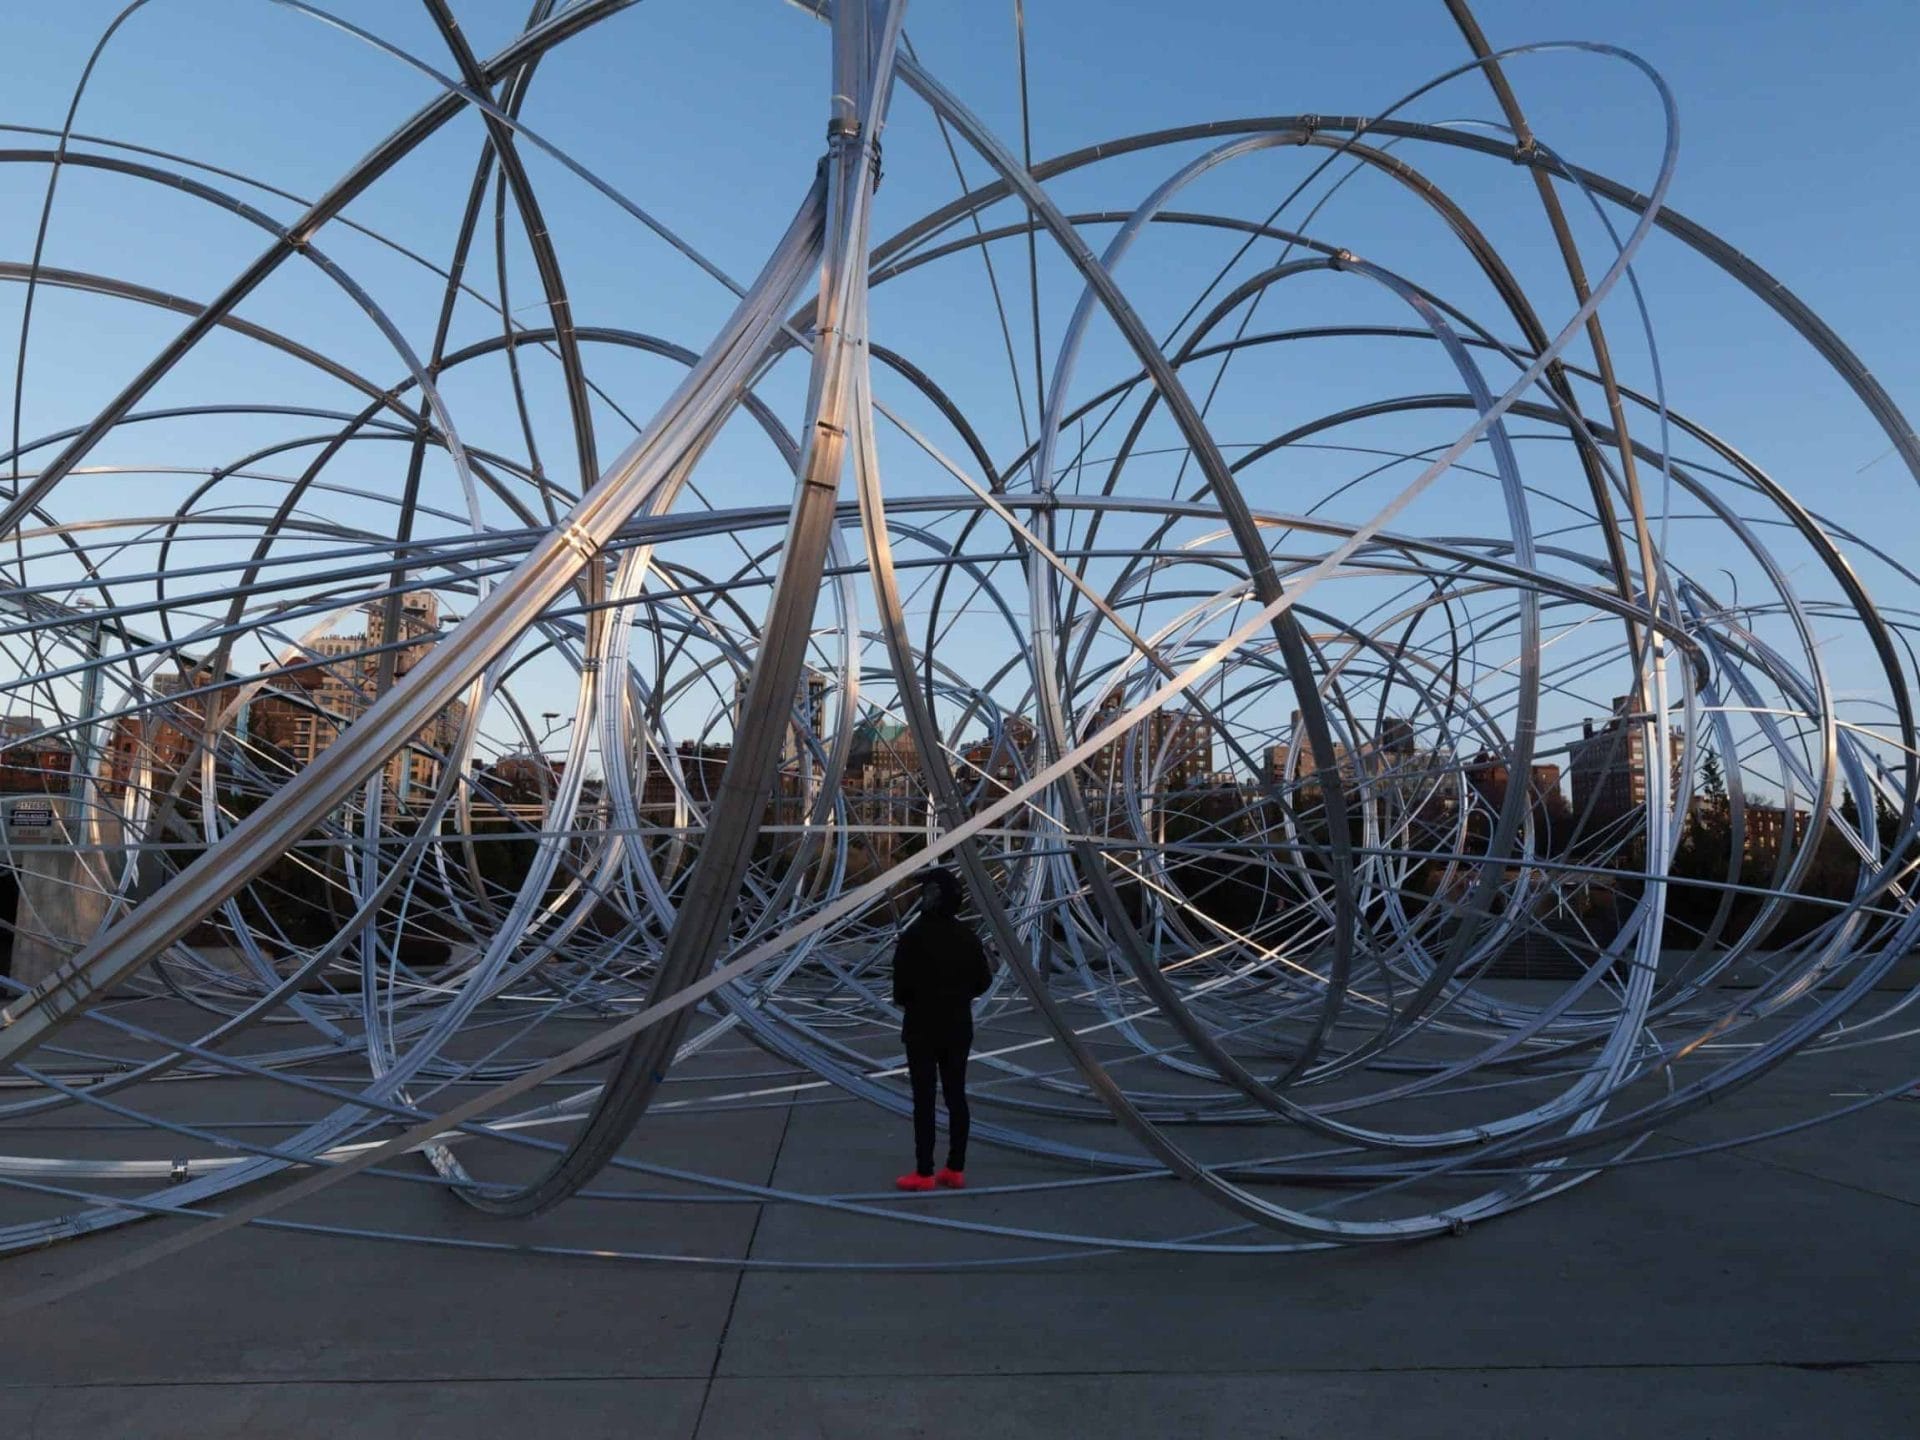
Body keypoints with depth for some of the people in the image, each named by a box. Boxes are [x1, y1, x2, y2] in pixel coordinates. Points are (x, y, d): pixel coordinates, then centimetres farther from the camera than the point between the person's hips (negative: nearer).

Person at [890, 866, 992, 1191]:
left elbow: (901, 984, -15)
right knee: (956, 1095, 11)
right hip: (958, 1026, 4)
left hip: (922, 1027, -4)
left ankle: (924, 1173, 7)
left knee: (924, 1099, 2)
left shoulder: (913, 936, -16)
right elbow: (983, 981, 4)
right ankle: (955, 1169, 16)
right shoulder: (967, 936, -1)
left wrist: (906, 1002, 6)